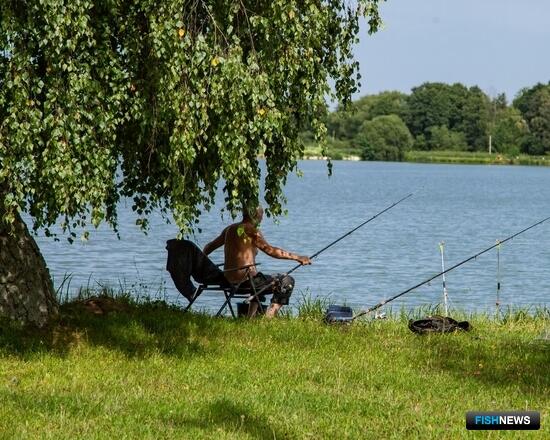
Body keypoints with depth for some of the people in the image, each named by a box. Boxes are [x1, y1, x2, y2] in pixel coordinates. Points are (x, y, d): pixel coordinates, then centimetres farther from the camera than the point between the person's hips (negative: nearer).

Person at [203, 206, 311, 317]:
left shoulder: (229, 229, 13)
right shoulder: (251, 231, -11)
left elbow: (209, 247, 24)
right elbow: (270, 250, -23)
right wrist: (297, 257, -22)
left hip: (229, 281, 9)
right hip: (245, 279, -9)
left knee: (260, 279, 39)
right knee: (287, 282, -2)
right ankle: (268, 319, -10)